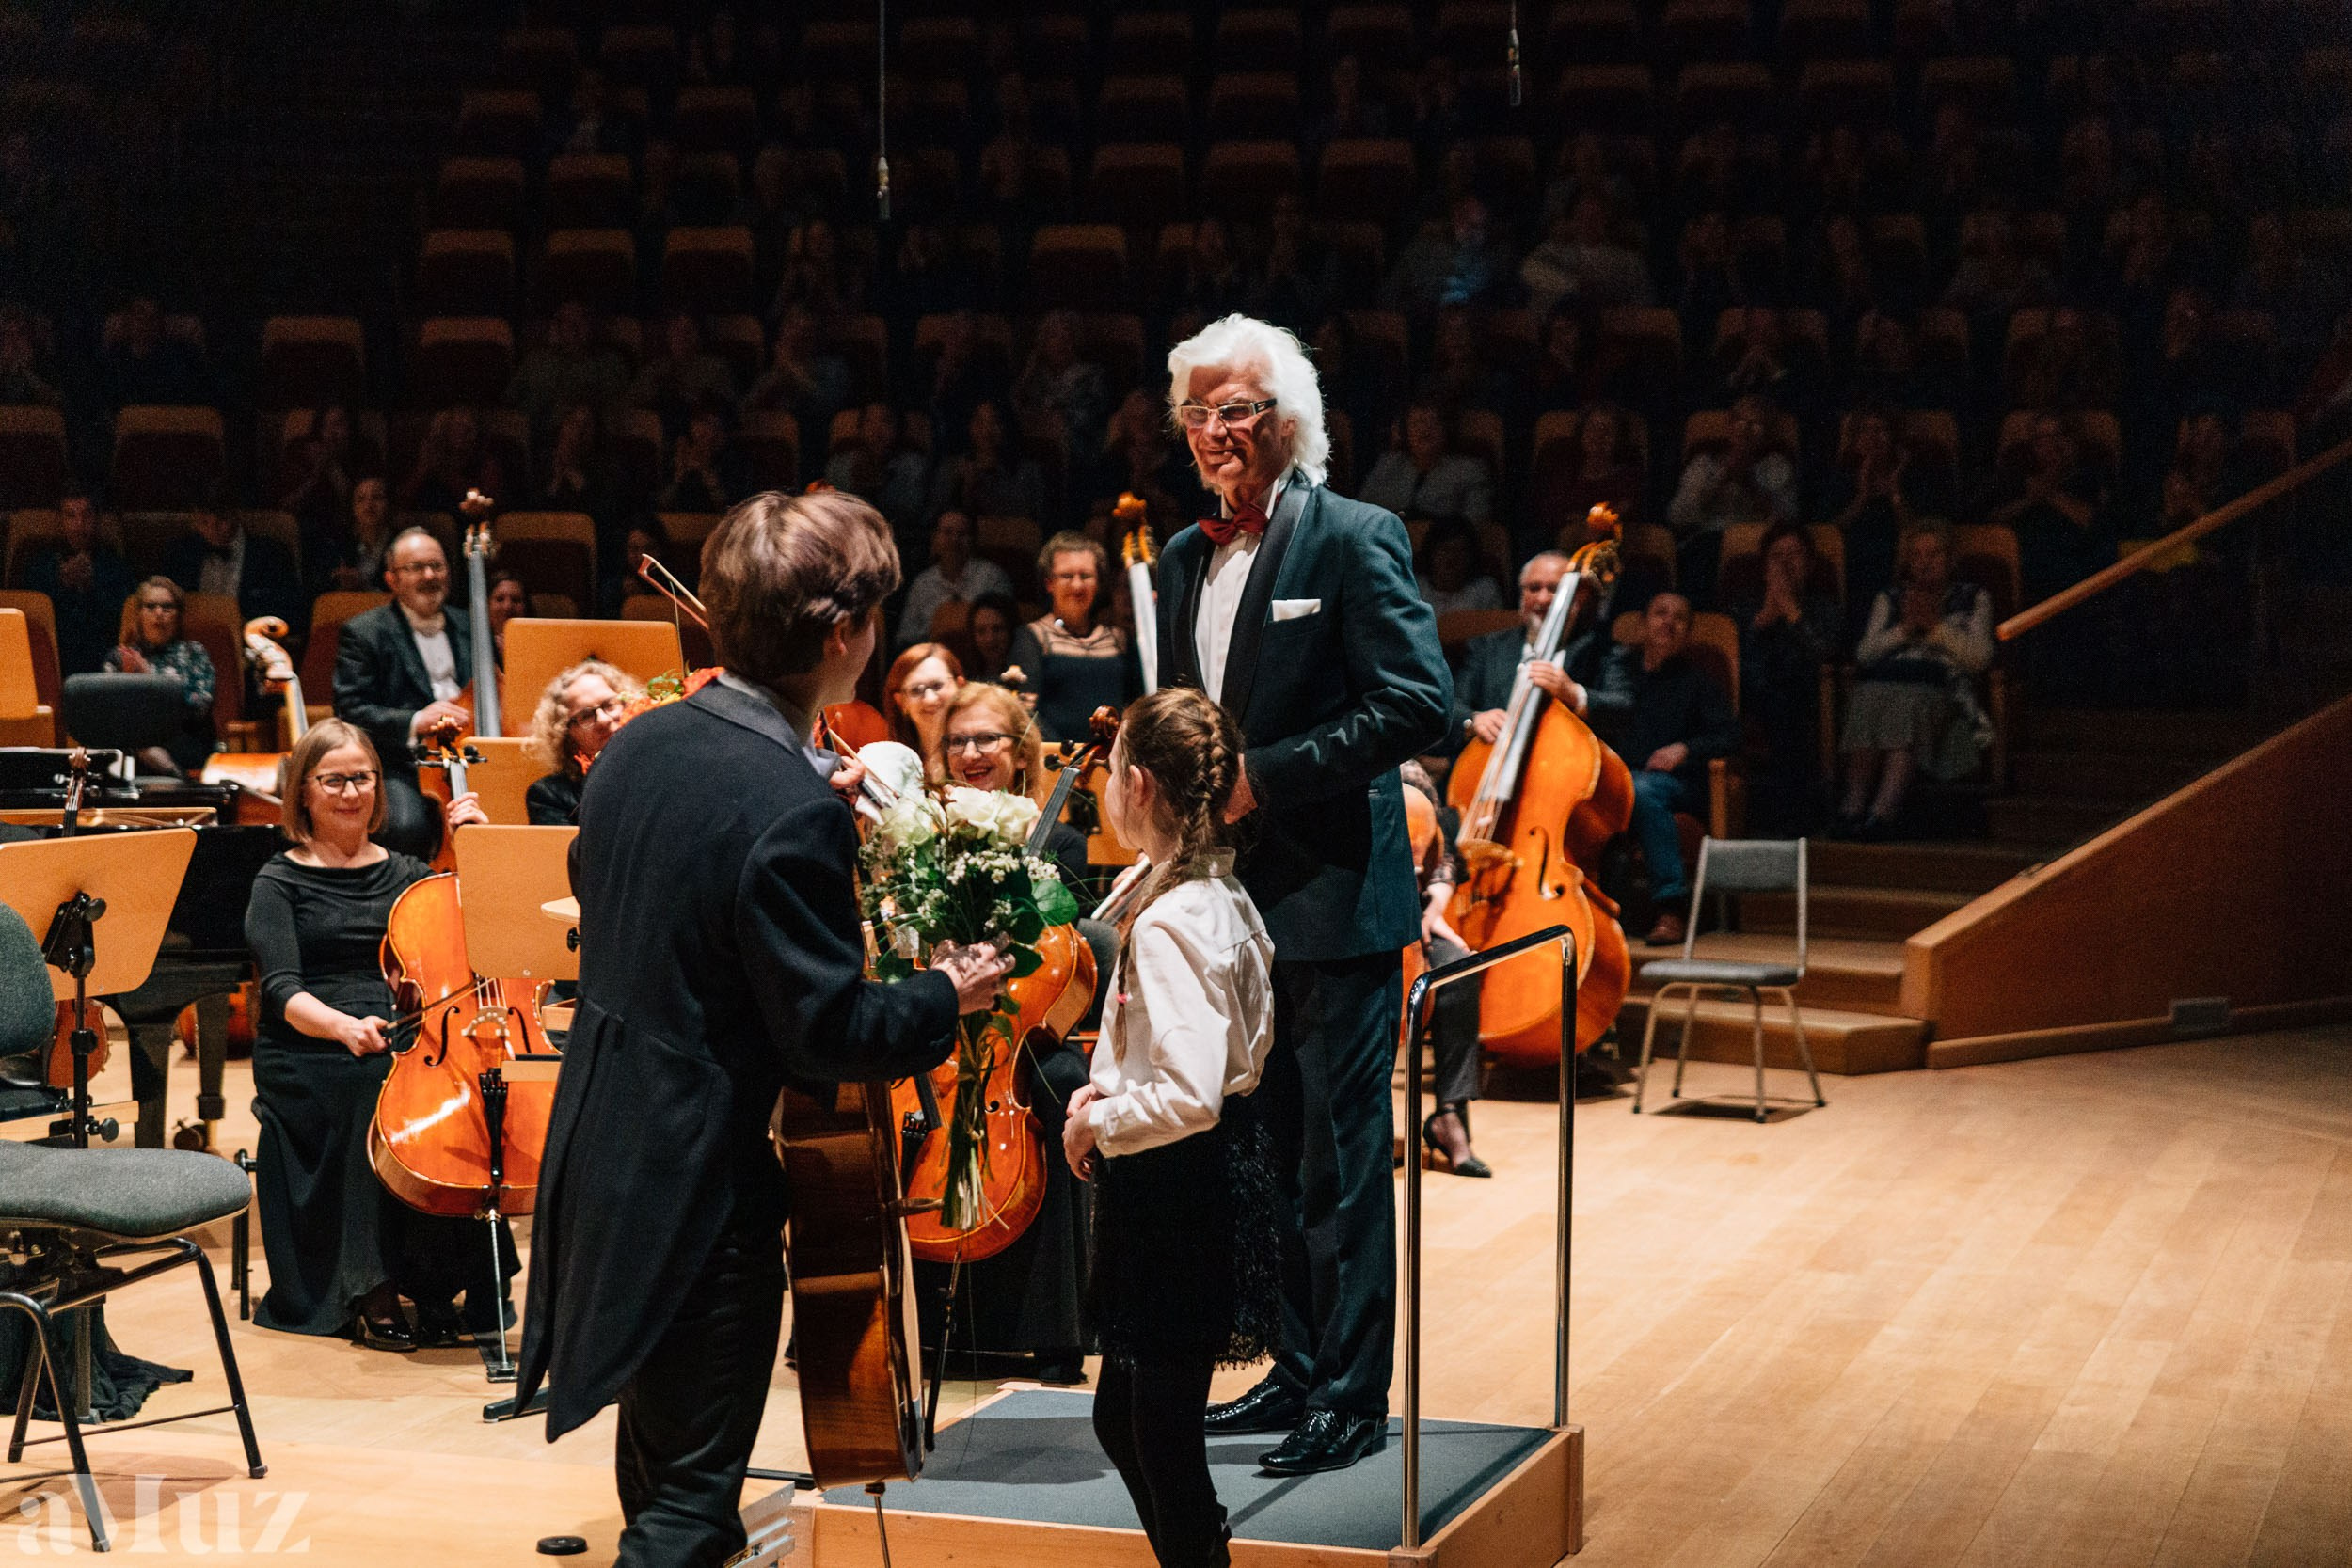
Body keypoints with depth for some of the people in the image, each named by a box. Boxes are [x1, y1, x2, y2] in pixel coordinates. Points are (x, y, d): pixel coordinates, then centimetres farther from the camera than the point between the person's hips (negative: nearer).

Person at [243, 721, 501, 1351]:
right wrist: (343, 1026, -29)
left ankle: (433, 1285, -20)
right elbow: (283, 991, -9)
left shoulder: (405, 874, 18)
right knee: (381, 1095, -34)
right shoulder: (280, 884, 7)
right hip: (310, 1064, -3)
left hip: (402, 1045, 3)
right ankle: (372, 1292, -25)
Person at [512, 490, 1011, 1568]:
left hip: (601, 1147, 9)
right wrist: (943, 999, -4)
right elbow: (831, 1032, -22)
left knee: (658, 1457, 25)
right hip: (703, 1189, -9)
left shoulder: (636, 745, 1)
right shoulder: (794, 814, -25)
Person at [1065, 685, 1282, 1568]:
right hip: (1220, 1169, 10)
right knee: (1125, 1419, 19)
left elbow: (1189, 1097, -30)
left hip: (1174, 1184, -10)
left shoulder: (1169, 922, -22)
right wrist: (1109, 1089, 8)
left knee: (1161, 1431, 1)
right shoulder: (1224, 896, 6)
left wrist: (1099, 1124, -13)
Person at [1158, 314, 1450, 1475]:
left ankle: (1354, 1395, 6)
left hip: (1333, 900, -7)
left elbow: (1418, 706, -18)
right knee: (1270, 1149, 15)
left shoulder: (1355, 541, -9)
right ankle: (1298, 1369, 26)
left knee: (1341, 1154, -2)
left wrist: (1264, 775, -19)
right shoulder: (1184, 560, 14)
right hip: (1234, 899, 7)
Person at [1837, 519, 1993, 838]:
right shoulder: (1889, 597, 31)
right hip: (1881, 682, 2)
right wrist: (1904, 629, 0)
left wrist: (1935, 626, 0)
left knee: (1911, 707, -38)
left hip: (1940, 686, -2)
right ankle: (1854, 805, -46)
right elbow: (1864, 653, 15)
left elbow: (1980, 658, 10)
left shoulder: (1973, 599, 26)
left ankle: (1883, 811, -55)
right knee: (1868, 703, -36)